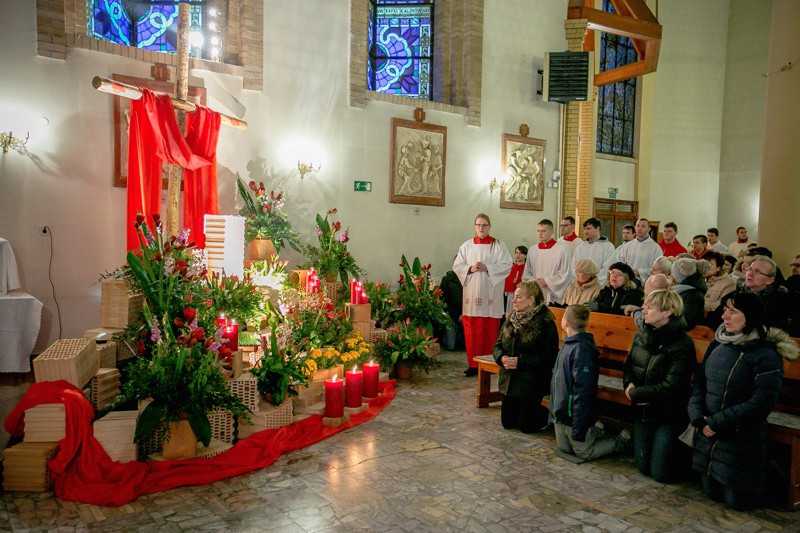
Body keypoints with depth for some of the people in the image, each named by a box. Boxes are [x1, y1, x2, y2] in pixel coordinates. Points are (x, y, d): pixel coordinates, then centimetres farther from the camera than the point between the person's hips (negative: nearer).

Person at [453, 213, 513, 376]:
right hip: (472, 292, 2)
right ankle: (473, 364, 7)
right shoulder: (467, 246, 12)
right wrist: (470, 269, -9)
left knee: (490, 330, -1)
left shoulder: (498, 246, 5)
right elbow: (457, 266, 9)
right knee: (471, 330, 0)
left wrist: (487, 268, -14)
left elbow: (506, 266, -3)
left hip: (491, 293, -2)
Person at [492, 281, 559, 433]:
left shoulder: (545, 323, -14)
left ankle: (549, 415, 28)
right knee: (507, 423, 12)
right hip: (508, 381, 6)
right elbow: (497, 345, 9)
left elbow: (549, 356, -20)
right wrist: (502, 358, -14)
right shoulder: (511, 319, 6)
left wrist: (520, 361, -24)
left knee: (526, 426, 1)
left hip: (531, 384, -6)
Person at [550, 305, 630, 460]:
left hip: (574, 416, -9)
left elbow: (583, 392, -28)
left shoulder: (582, 350, -26)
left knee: (584, 452, 9)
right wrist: (553, 411, 21)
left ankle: (622, 439, 24)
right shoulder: (568, 344, 4)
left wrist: (578, 428, -25)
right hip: (561, 413, 9)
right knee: (563, 448, 21)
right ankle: (595, 431, 36)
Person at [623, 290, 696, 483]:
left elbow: (672, 386, -24)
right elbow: (628, 367, 10)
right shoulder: (641, 336, 1)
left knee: (661, 474, 2)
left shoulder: (682, 344, -20)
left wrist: (635, 393, -17)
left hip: (668, 416, -6)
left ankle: (688, 456, 28)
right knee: (644, 467, 14)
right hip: (642, 412, 6)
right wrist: (629, 385, -12)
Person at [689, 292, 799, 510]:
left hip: (741, 441, -5)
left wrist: (716, 423, -19)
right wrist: (698, 418, -12)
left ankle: (765, 477, 33)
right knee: (713, 493, 17)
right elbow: (699, 383, 3)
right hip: (707, 436, 6)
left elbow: (759, 404, -21)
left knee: (737, 501, 9)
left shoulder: (766, 356, -17)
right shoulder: (717, 344, 2)